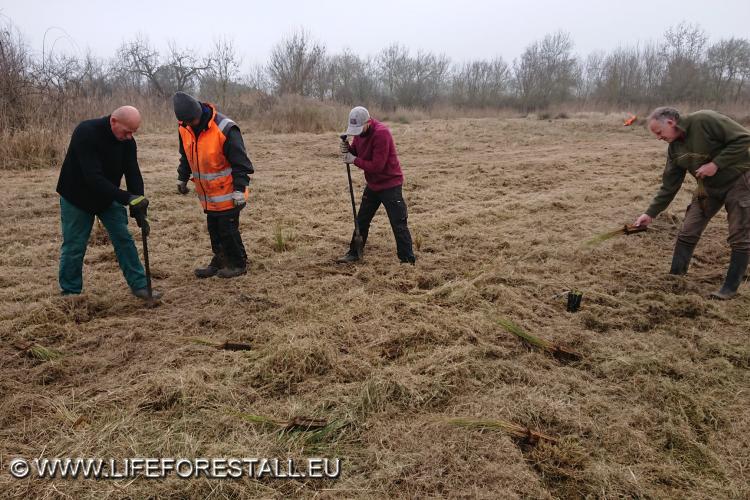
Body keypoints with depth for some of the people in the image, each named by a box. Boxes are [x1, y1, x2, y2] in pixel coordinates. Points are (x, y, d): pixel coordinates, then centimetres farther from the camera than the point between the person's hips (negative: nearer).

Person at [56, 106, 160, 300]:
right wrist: (128, 198, -42)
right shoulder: (86, 133, -30)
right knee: (74, 247, 2)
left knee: (124, 239, 1)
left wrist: (139, 210, -21)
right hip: (77, 198, -5)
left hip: (108, 198, 5)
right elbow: (93, 177, -37)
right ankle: (70, 293, 19)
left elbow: (133, 174, -12)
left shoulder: (127, 140, -11)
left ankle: (139, 286, 9)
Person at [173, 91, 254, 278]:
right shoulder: (184, 128, -1)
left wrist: (240, 189, -20)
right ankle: (220, 261, 29)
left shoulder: (225, 129, -23)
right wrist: (182, 178, 20)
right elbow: (186, 156, 17)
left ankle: (238, 263, 17)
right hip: (207, 193, 7)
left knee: (228, 229, 0)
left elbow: (240, 163, -19)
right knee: (213, 228, 14)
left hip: (227, 194, -6)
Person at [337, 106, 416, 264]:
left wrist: (354, 160, -21)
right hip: (372, 184, 8)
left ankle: (408, 260, 0)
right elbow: (357, 151, 9)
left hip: (390, 184, -8)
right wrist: (348, 149, -12)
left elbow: (377, 166, -27)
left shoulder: (381, 133, -25)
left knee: (398, 224, -7)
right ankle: (353, 254, 30)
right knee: (361, 220, 16)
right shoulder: (359, 132, 0)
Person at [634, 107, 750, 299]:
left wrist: (716, 164, -28)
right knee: (688, 233, 2)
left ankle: (730, 288, 8)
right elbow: (669, 186, 0)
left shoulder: (704, 120, -23)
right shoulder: (674, 148, -2)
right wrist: (651, 213, -4)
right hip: (709, 186, 6)